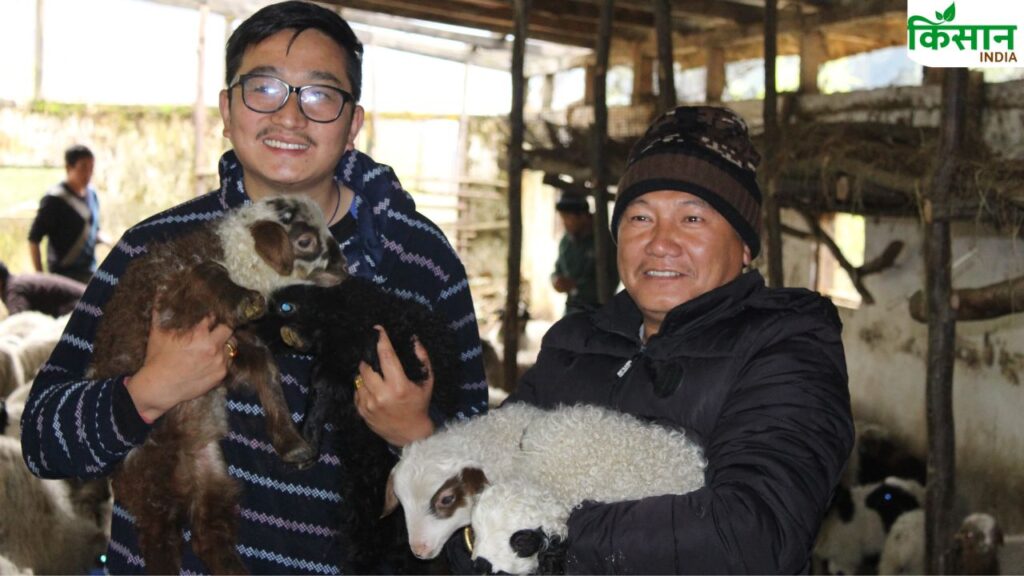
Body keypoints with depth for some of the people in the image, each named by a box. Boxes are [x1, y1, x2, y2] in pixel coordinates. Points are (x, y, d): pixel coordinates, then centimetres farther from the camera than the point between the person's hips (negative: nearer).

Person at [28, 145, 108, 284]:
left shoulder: (92, 195, 8)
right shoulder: (55, 200, -12)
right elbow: (34, 239, -10)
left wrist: (109, 242, -1)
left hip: (90, 273, 7)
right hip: (65, 275, -7)